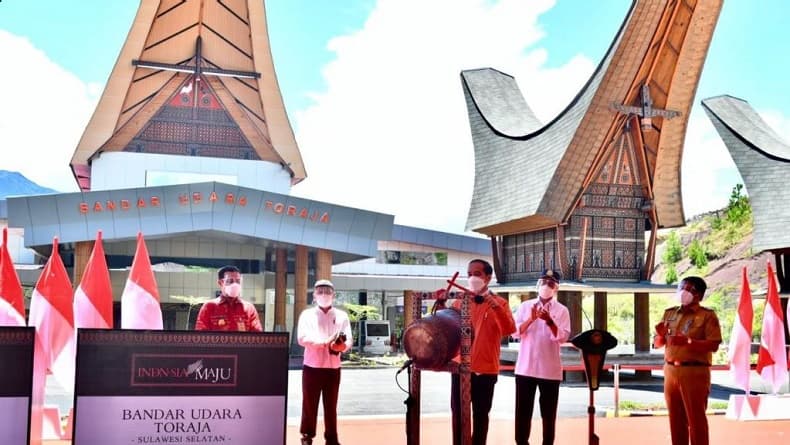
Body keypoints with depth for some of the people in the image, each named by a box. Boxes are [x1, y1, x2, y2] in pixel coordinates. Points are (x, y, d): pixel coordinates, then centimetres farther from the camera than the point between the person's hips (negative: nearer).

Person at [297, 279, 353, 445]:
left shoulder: (342, 316, 6)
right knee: (309, 404, 5)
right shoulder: (307, 314, 1)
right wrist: (325, 341, -23)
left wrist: (342, 346, -24)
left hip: (333, 367, 1)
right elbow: (302, 338, -12)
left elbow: (349, 340, -1)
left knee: (331, 405, 8)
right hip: (312, 366, -1)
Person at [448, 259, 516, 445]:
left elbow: (510, 329, -15)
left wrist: (497, 307, -29)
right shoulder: (459, 301, 9)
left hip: (485, 369, -3)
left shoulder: (499, 303, -1)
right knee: (458, 414, 6)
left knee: (481, 415, 6)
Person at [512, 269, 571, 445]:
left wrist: (549, 321, -23)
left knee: (548, 412, 6)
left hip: (550, 369, -1)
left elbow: (563, 337, -8)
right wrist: (531, 319, -16)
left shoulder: (562, 310, 2)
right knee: (523, 410, 4)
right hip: (525, 367, 1)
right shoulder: (525, 306, 6)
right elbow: (515, 332, -1)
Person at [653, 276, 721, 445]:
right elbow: (657, 344, 16)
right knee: (676, 418, 10)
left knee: (696, 418, -2)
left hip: (694, 371, -6)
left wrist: (687, 342, -24)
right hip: (670, 370, 6)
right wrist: (661, 335, -6)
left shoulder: (707, 315, -4)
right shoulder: (669, 313, 13)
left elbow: (713, 345, -14)